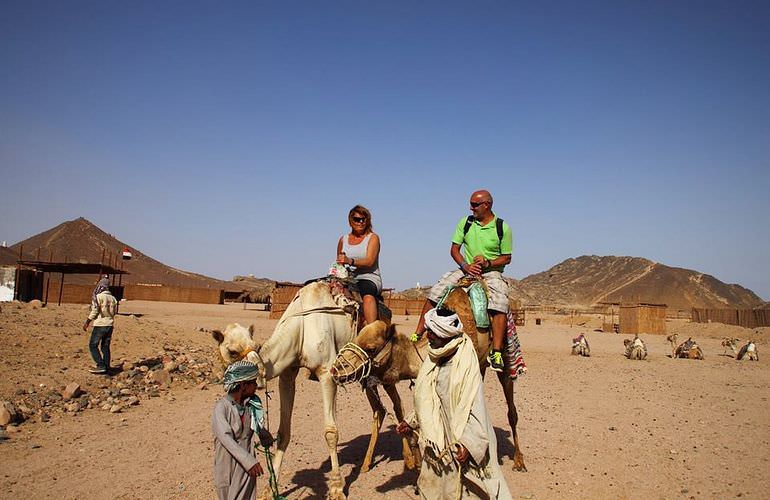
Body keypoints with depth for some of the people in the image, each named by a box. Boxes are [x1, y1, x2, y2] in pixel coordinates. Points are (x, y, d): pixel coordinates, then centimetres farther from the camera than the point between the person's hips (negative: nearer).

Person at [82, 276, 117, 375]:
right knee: (105, 347, 12)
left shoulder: (98, 296, -11)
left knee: (93, 345, 4)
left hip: (100, 325, -6)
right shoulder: (113, 298, 8)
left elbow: (94, 311, -13)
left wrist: (86, 323, -4)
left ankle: (101, 366, -5)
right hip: (110, 325, 6)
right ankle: (106, 369, 11)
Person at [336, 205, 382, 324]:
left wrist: (350, 261, -27)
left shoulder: (373, 238, 6)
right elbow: (338, 262, 25)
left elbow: (369, 261, -10)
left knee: (367, 294, -38)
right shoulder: (343, 239, 18)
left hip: (369, 278, -4)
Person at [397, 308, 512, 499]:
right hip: (439, 443, 8)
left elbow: (475, 408, -23)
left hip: (460, 446, -8)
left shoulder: (466, 365, -21)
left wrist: (468, 444, -26)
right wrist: (411, 422, 17)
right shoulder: (434, 360, 3)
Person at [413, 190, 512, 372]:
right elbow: (454, 249, 5)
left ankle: (496, 353, -29)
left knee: (500, 306, -30)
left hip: (492, 272, -3)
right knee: (434, 293, -14)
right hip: (466, 269, 3)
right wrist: (465, 265, -13)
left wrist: (488, 263, -18)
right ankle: (417, 335, -6)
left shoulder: (502, 228, -3)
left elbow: (506, 258, 0)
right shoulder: (465, 223, 4)